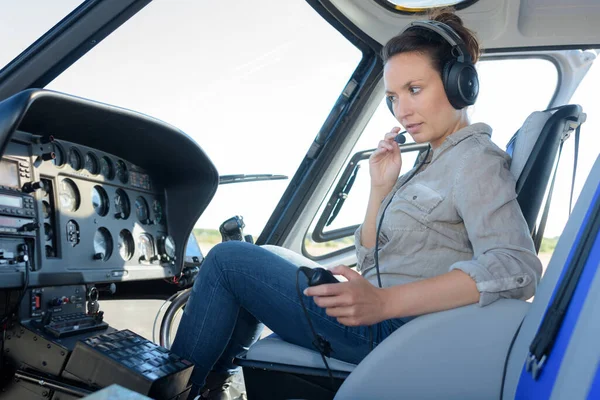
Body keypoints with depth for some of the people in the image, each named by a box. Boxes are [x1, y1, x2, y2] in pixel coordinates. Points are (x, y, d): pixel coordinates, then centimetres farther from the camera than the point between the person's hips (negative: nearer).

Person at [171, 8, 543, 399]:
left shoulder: (476, 160, -11)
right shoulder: (435, 161, 15)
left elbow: (516, 268, -28)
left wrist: (383, 301, -35)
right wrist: (381, 188, -1)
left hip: (391, 331, -10)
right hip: (380, 317, 10)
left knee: (228, 259, -4)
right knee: (269, 258, 23)